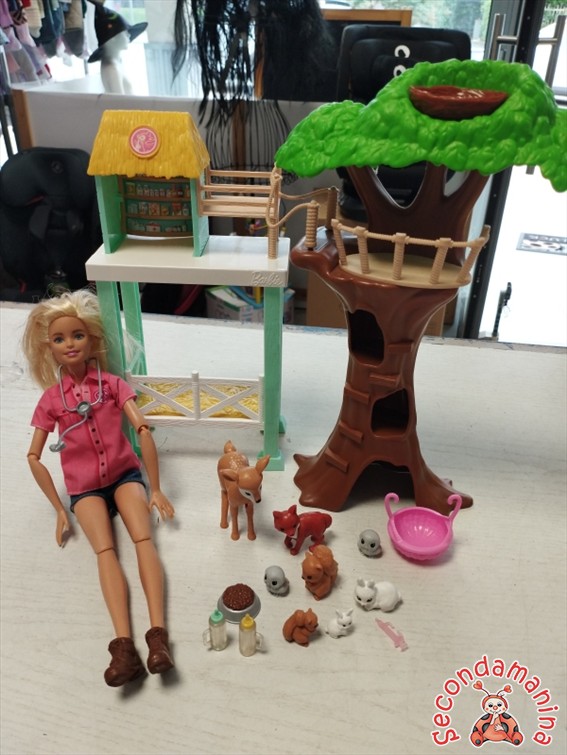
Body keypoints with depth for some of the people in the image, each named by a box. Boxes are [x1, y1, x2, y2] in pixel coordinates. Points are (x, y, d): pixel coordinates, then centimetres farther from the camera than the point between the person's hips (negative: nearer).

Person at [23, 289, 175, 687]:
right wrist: (59, 509, -1)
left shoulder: (113, 384, -2)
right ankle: (124, 646, -34)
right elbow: (34, 457, 4)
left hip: (124, 474, 0)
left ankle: (158, 633, -31)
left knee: (143, 538, -24)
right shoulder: (51, 398, 1)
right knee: (105, 550, -23)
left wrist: (156, 489, -12)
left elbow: (143, 431, -8)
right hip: (84, 487, 0)